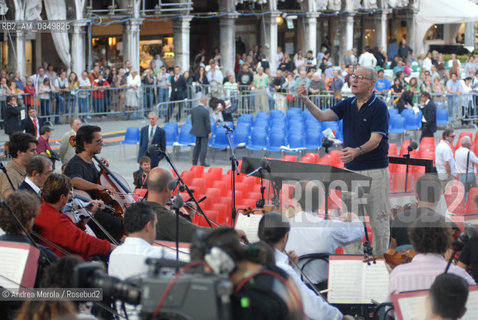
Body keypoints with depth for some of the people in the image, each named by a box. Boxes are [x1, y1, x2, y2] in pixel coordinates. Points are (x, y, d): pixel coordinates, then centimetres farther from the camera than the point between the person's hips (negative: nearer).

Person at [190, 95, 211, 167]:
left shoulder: (193, 110, 2)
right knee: (204, 147, -1)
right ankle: (202, 162, -1)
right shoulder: (205, 111, -18)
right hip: (204, 131, -7)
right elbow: (207, 122, -15)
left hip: (197, 131, 7)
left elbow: (192, 120, 10)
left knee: (197, 146, 16)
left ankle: (194, 161, 18)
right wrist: (209, 132, -8)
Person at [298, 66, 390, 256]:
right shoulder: (347, 105, 8)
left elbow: (375, 140, -19)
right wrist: (306, 101, -20)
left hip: (375, 170, -6)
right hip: (350, 169, 6)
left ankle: (380, 258, 7)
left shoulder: (379, 108, -11)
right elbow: (322, 116, -3)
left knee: (378, 218, -1)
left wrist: (357, 151, -37)